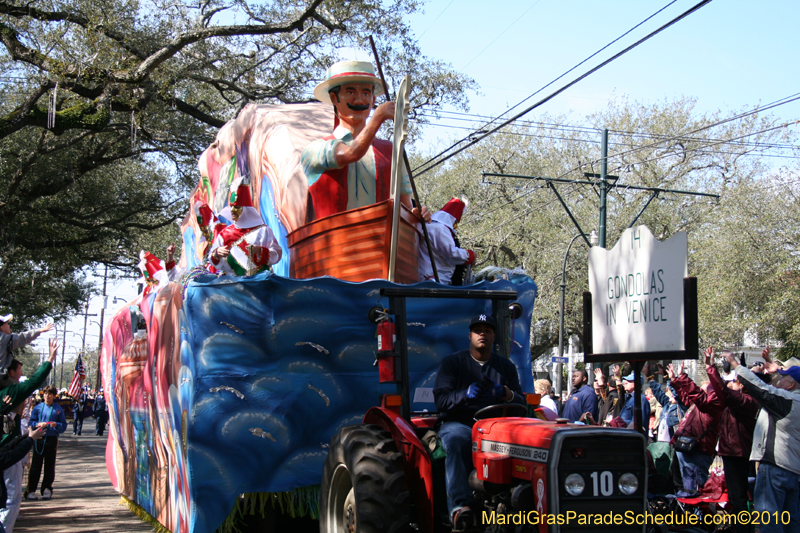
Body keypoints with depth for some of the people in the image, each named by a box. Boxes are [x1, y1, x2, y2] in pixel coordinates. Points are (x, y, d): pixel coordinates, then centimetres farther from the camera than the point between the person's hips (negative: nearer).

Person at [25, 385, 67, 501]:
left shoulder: (58, 409, 6)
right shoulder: (38, 408, 6)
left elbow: (64, 425, 5)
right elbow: (31, 422, 4)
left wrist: (56, 425, -14)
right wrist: (38, 424, -15)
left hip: (52, 439, 1)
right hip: (39, 439, -1)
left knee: (50, 466, 5)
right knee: (35, 466, -2)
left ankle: (47, 489, 15)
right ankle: (31, 491, 3)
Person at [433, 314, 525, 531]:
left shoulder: (505, 366, 19)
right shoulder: (452, 362, 10)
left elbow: (521, 403, 11)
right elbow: (441, 400, -2)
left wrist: (507, 394, -12)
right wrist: (466, 394, -22)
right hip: (458, 423, -2)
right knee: (456, 440, -39)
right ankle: (460, 506, -45)